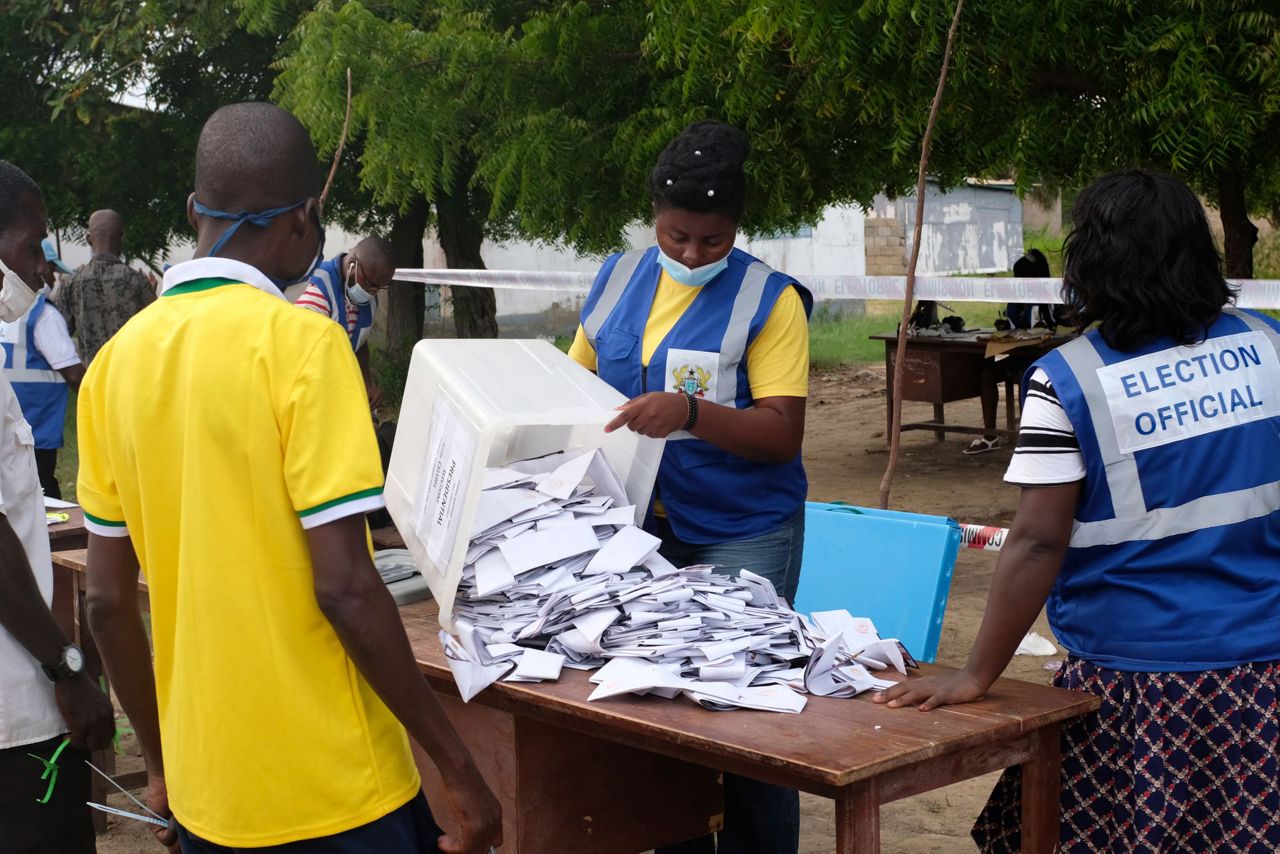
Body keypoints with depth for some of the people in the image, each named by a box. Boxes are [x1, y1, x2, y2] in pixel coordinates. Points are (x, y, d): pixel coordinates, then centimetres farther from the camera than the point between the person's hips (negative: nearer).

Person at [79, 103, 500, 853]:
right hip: (330, 789, -6)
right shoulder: (301, 344, -16)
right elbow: (344, 588, -20)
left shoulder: (118, 361, 2)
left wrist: (164, 762, 17)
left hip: (205, 789, 6)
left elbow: (108, 600, 5)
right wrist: (460, 769, -12)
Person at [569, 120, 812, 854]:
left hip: (742, 536, -4)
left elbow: (783, 434, -15)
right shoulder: (618, 281, 6)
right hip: (639, 526, 4)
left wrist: (691, 412, -29)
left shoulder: (768, 299, -8)